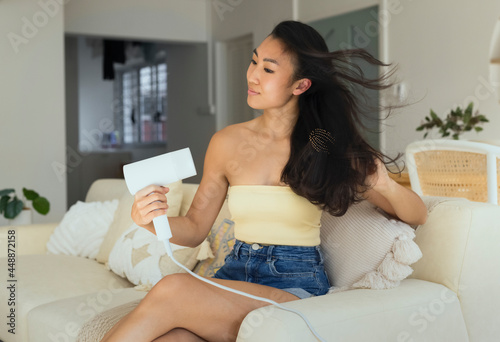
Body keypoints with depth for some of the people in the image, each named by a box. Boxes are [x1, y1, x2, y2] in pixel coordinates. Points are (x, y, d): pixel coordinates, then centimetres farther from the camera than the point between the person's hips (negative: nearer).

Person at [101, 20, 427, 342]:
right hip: (235, 273, 3)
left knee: (172, 290, -29)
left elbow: (417, 217, 5)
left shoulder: (329, 149, 0)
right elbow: (196, 228, 12)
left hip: (296, 285, -2)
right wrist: (151, 219, -9)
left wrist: (386, 185, -18)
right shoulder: (228, 142, 6)